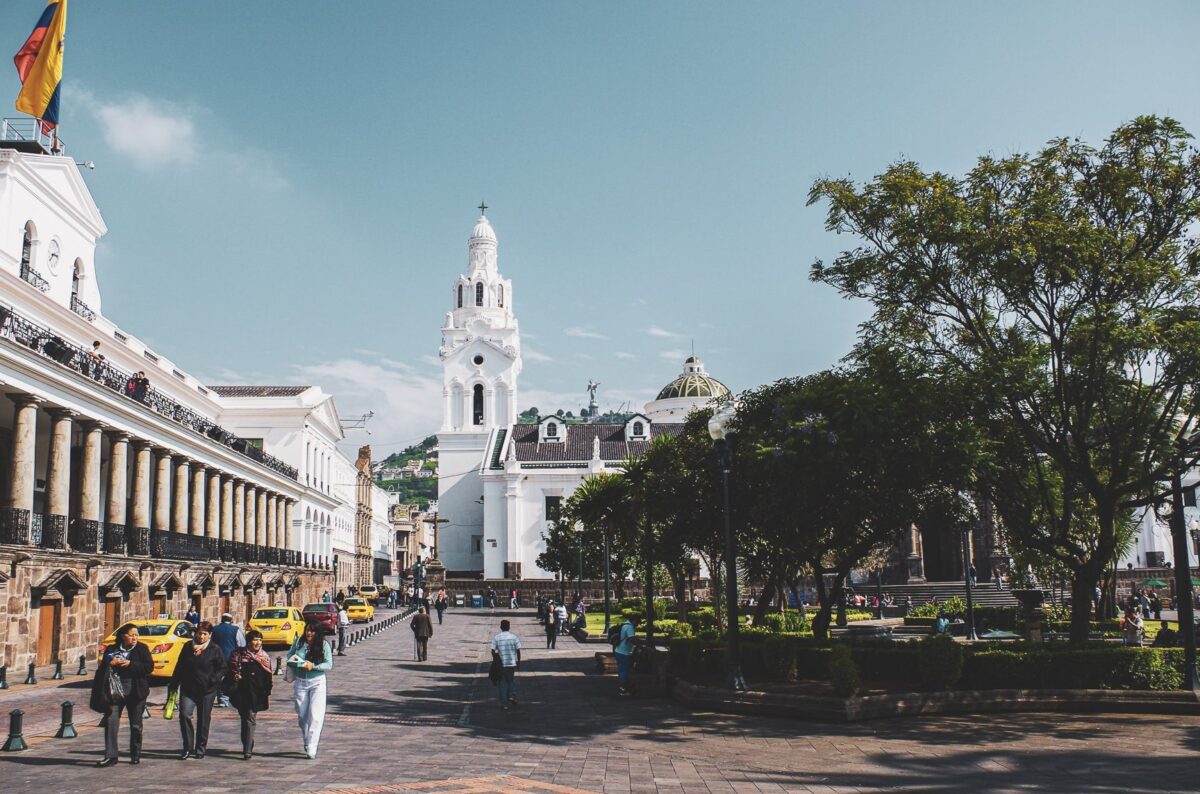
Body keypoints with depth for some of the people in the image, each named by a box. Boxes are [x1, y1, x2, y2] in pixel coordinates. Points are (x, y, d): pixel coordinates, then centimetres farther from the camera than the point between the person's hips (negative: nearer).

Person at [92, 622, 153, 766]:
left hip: (135, 691, -1)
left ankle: (135, 756, 21)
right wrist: (110, 664, -14)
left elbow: (149, 667, -8)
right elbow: (102, 668, 8)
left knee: (136, 725, 8)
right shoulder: (112, 650, 7)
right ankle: (110, 755, -7)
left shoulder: (142, 649, 2)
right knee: (111, 721, -10)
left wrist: (130, 664, -17)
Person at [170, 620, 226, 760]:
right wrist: (174, 685, 9)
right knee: (185, 714, -14)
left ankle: (200, 749, 20)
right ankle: (187, 747, -1)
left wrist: (213, 680, -14)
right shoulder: (188, 646, 5)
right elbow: (179, 667, 11)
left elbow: (222, 668, 1)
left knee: (204, 720, 6)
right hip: (188, 689, 1)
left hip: (207, 690, -1)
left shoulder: (215, 649, -3)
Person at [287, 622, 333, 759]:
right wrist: (302, 665, -17)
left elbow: (329, 665, -8)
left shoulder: (324, 645, -6)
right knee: (302, 715, 9)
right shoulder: (298, 642, -1)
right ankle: (307, 742, 29)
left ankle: (311, 748, -9)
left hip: (317, 683, -2)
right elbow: (289, 659, 0)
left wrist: (313, 666, -20)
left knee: (315, 716, -9)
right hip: (300, 683, 2)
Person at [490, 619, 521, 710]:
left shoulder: (496, 638, -3)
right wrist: (519, 662, 8)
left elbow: (493, 651, -7)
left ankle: (504, 703, 7)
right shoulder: (514, 637, -3)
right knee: (512, 679, 23)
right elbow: (518, 651, -2)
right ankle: (512, 696, 13)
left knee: (503, 682, 7)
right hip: (512, 663, 0)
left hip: (501, 664, 0)